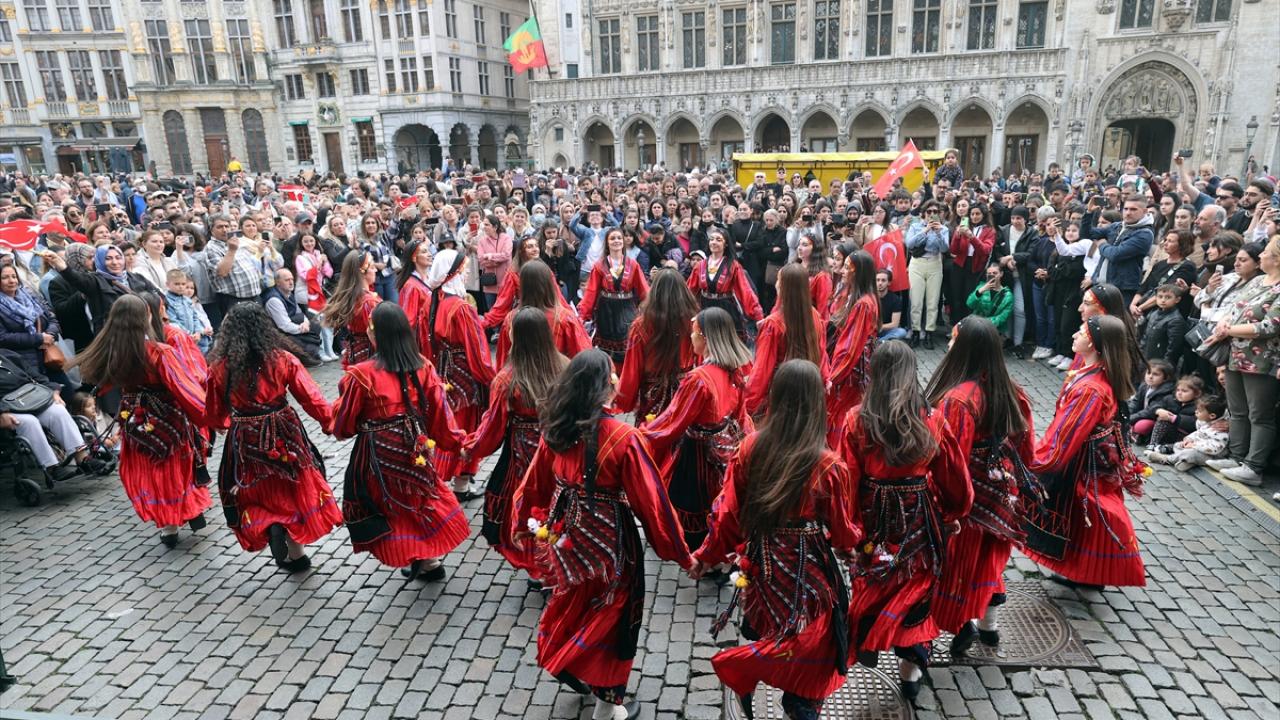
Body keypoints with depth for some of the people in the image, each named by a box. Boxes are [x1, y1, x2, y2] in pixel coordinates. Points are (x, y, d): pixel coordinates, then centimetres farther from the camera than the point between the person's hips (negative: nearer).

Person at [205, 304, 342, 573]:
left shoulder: (219, 367, -6)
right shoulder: (282, 359, -10)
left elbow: (214, 415, 5)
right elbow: (311, 397, -9)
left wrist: (223, 424, 27)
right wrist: (330, 420, 6)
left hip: (244, 441, 0)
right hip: (284, 435, 0)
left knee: (255, 493, 21)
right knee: (293, 492, 16)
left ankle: (270, 527, -8)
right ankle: (296, 554, 22)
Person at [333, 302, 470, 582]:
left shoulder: (362, 375, -19)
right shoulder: (423, 366, -7)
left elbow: (343, 426, -8)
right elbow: (439, 413, -1)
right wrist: (456, 441, 12)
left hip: (379, 454, -5)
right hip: (415, 448, 5)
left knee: (386, 504, 15)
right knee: (419, 498, 24)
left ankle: (425, 560, 19)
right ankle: (431, 556, 33)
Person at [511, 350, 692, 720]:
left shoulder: (554, 429, -8)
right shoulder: (623, 438, -25)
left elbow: (535, 484, 5)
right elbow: (651, 500, -18)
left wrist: (527, 523, 23)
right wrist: (680, 553, -7)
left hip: (566, 534, 5)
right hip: (607, 542, -5)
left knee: (574, 603, 29)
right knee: (610, 616, 16)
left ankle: (566, 663, 51)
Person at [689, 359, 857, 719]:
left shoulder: (750, 448, -11)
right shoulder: (828, 466, -20)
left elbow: (727, 512, -3)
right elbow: (844, 534, -7)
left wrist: (707, 554, 12)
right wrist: (856, 539, 17)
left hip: (760, 566, 4)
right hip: (808, 574, -4)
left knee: (767, 639, 28)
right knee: (811, 648, 16)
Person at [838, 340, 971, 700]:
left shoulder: (856, 420, -15)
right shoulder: (932, 419, -11)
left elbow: (847, 481, -12)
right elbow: (954, 480, -1)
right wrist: (951, 514, 17)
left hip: (872, 518, 0)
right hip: (919, 519, 1)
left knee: (873, 583, 23)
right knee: (914, 585, 18)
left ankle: (866, 640, 38)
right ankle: (911, 664, 29)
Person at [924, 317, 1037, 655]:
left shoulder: (957, 399, -26)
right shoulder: (1013, 392, -3)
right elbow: (1027, 450, 7)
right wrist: (1010, 478, 21)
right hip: (1002, 494, 7)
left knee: (959, 561, 13)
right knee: (989, 559, 23)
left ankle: (963, 625, 24)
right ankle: (989, 625, 38)